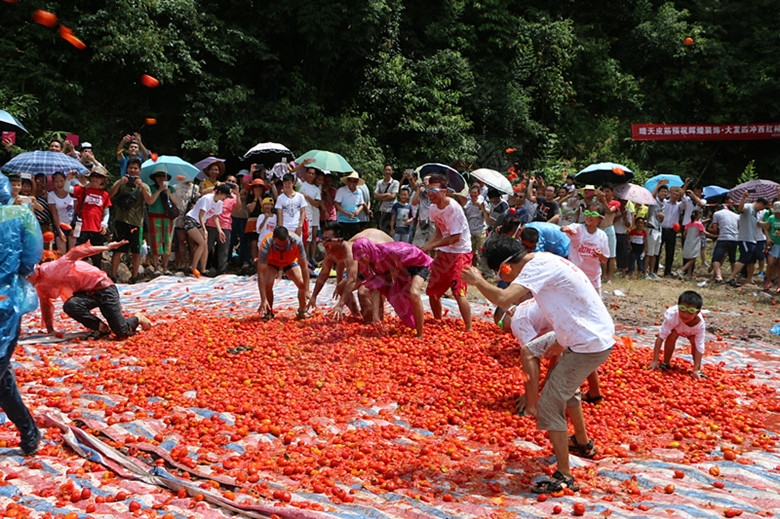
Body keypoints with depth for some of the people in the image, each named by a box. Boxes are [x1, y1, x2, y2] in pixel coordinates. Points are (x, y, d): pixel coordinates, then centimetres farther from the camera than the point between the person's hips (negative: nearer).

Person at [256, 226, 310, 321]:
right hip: (271, 262, -1)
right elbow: (261, 274, -40)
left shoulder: (297, 241, -38)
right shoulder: (266, 245, -40)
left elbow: (304, 266, -29)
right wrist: (263, 300, -43)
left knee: (302, 284, -18)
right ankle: (268, 313, -2)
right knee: (267, 284, -26)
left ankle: (302, 311, 8)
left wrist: (306, 290, -32)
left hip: (290, 262, 1)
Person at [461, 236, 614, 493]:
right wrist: (562, 341, 21)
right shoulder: (544, 260, 10)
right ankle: (583, 443, 48)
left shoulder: (538, 267, -20)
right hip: (598, 336, 11)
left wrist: (477, 280, -17)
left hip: (588, 344, -11)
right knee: (563, 387, 30)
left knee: (549, 404, -7)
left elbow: (504, 299, -34)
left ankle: (564, 477, -3)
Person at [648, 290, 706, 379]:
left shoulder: (700, 324, -41)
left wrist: (696, 370, -40)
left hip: (692, 330, 1)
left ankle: (698, 369, -8)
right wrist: (655, 361, -43)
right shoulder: (672, 316, -45)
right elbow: (660, 337, -41)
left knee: (694, 341, -24)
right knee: (672, 336, -27)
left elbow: (699, 347, -36)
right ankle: (666, 363, -7)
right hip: (675, 327, -1)